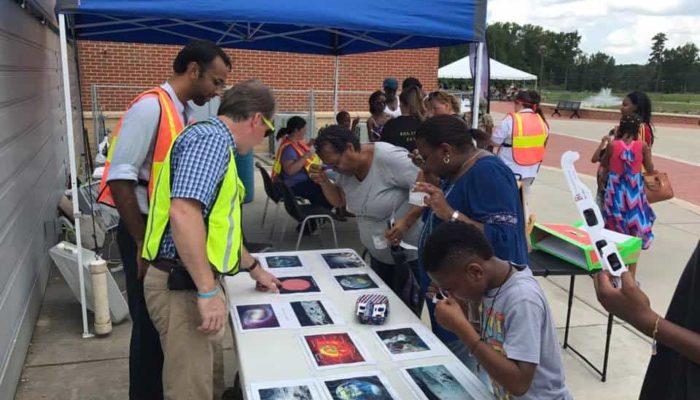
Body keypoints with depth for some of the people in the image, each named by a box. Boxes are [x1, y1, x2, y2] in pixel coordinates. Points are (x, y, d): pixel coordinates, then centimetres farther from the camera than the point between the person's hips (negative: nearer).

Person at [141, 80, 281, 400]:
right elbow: (183, 214, -29)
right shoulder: (212, 138, -14)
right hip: (184, 285, -10)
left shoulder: (216, 142, 20)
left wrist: (254, 268, 35)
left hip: (195, 281, 10)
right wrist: (208, 291, -26)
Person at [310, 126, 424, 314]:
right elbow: (339, 200, 10)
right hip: (380, 255, 8)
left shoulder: (389, 158, -28)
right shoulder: (346, 166, -3)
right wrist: (324, 181, -9)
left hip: (412, 254, -8)